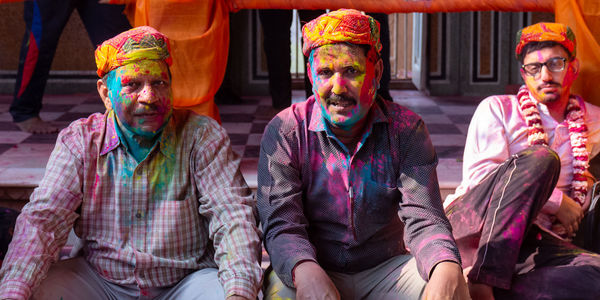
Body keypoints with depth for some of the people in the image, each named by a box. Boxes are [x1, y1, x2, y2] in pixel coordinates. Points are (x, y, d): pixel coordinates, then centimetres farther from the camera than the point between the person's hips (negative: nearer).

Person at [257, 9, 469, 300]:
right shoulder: (284, 132, -8)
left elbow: (423, 217, -12)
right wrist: (306, 272, -40)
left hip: (386, 270, 1)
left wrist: (447, 268, -36)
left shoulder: (407, 129, -3)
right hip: (318, 268, -1)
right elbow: (281, 224, -16)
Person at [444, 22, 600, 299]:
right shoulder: (497, 108, 11)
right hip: (473, 222, -3)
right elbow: (478, 175, -3)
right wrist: (557, 201, -5)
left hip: (536, 241, 3)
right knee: (540, 157, -31)